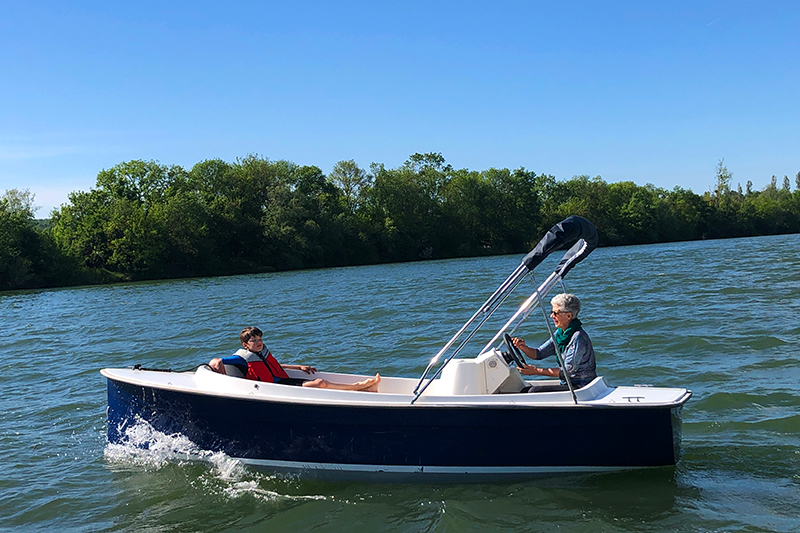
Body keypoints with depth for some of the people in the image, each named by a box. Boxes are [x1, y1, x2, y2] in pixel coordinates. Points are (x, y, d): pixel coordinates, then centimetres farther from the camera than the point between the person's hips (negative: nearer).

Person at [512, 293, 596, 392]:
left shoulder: (578, 338, -20)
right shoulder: (560, 333, 7)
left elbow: (568, 371, -21)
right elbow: (539, 354, 7)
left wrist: (537, 371, -20)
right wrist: (523, 347, -13)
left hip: (582, 386, -8)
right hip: (568, 384, 8)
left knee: (535, 391, -20)